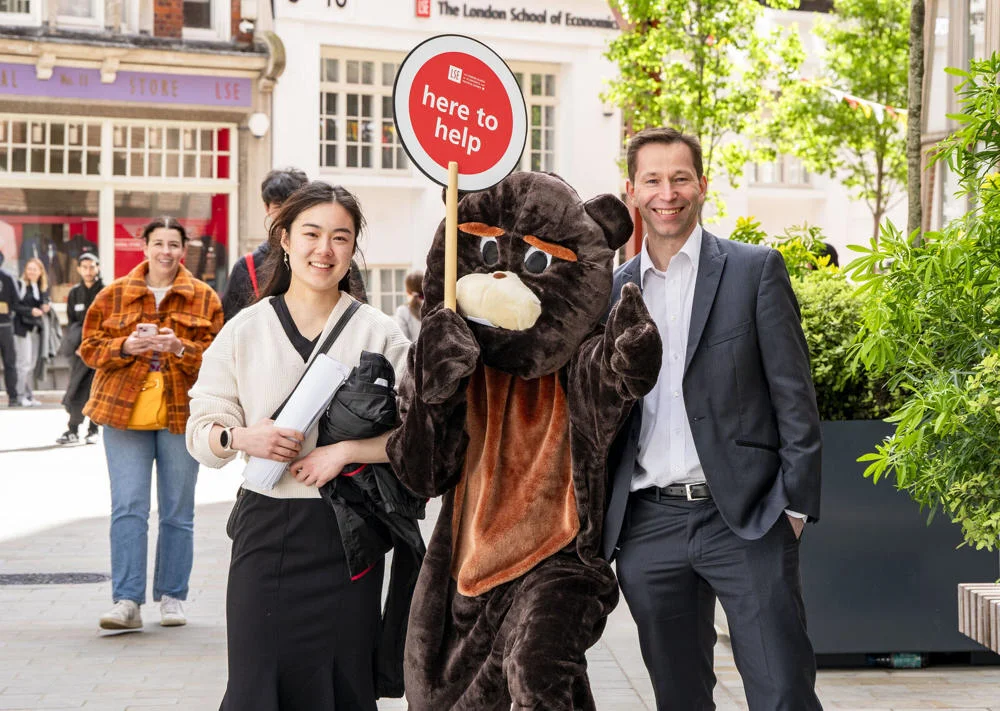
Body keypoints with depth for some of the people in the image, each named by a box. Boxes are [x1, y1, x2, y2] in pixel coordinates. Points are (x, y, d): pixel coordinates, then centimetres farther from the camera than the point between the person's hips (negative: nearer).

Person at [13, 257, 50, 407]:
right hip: (22, 327, -6)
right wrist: (31, 311, -19)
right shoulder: (20, 285, -5)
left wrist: (47, 308, -2)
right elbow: (15, 306, -10)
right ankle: (21, 396, -2)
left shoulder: (43, 287, 13)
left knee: (32, 364, 8)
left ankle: (29, 396, 13)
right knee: (25, 362, -8)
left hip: (36, 328, 6)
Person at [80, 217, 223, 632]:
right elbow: (90, 347, 7)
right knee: (128, 507, -8)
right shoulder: (114, 295, 8)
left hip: (182, 414, 0)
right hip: (125, 411, 0)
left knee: (177, 512, 6)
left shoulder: (203, 298, 6)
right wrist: (126, 345, -11)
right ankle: (127, 602, -8)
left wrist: (181, 348, -17)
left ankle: (171, 597, 17)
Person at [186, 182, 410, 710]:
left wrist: (344, 451, -16)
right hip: (266, 528, 1)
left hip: (348, 532, -1)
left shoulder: (379, 333, 2)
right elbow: (201, 429, 6)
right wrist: (242, 438, -14)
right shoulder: (245, 330, 6)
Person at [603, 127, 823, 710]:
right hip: (649, 525, 4)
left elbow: (794, 394, -2)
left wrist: (796, 505, -8)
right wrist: (600, 520, 9)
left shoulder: (756, 269, 1)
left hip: (746, 520, -3)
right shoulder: (614, 288, 12)